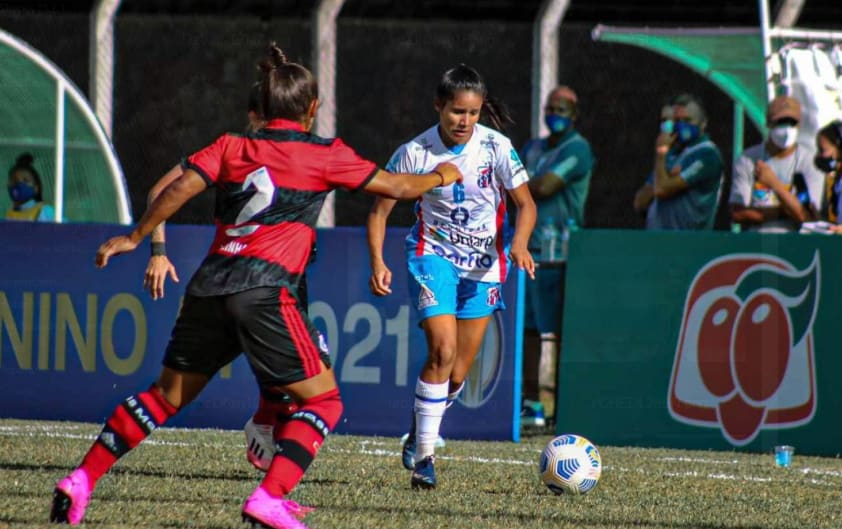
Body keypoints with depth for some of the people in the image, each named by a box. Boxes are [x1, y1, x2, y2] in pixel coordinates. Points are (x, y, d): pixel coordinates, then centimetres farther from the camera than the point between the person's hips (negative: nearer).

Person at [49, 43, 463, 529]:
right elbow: (397, 187, 14)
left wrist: (135, 239, 14)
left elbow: (179, 189, 3)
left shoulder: (232, 146, 14)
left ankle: (82, 480, 13)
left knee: (167, 395, 18)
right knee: (324, 400, 3)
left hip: (209, 285, 5)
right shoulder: (325, 155, 7)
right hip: (264, 289, -5)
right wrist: (440, 176, 33)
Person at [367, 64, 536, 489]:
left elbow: (525, 204, -5)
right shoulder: (414, 153, -14)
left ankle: (419, 434, 32)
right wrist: (377, 262, -20)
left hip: (485, 263, 2)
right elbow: (380, 209, -6)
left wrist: (518, 244, -24)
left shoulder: (496, 148, -12)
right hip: (433, 255, -2)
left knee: (457, 375, 4)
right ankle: (424, 455, -14)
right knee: (442, 350, -21)